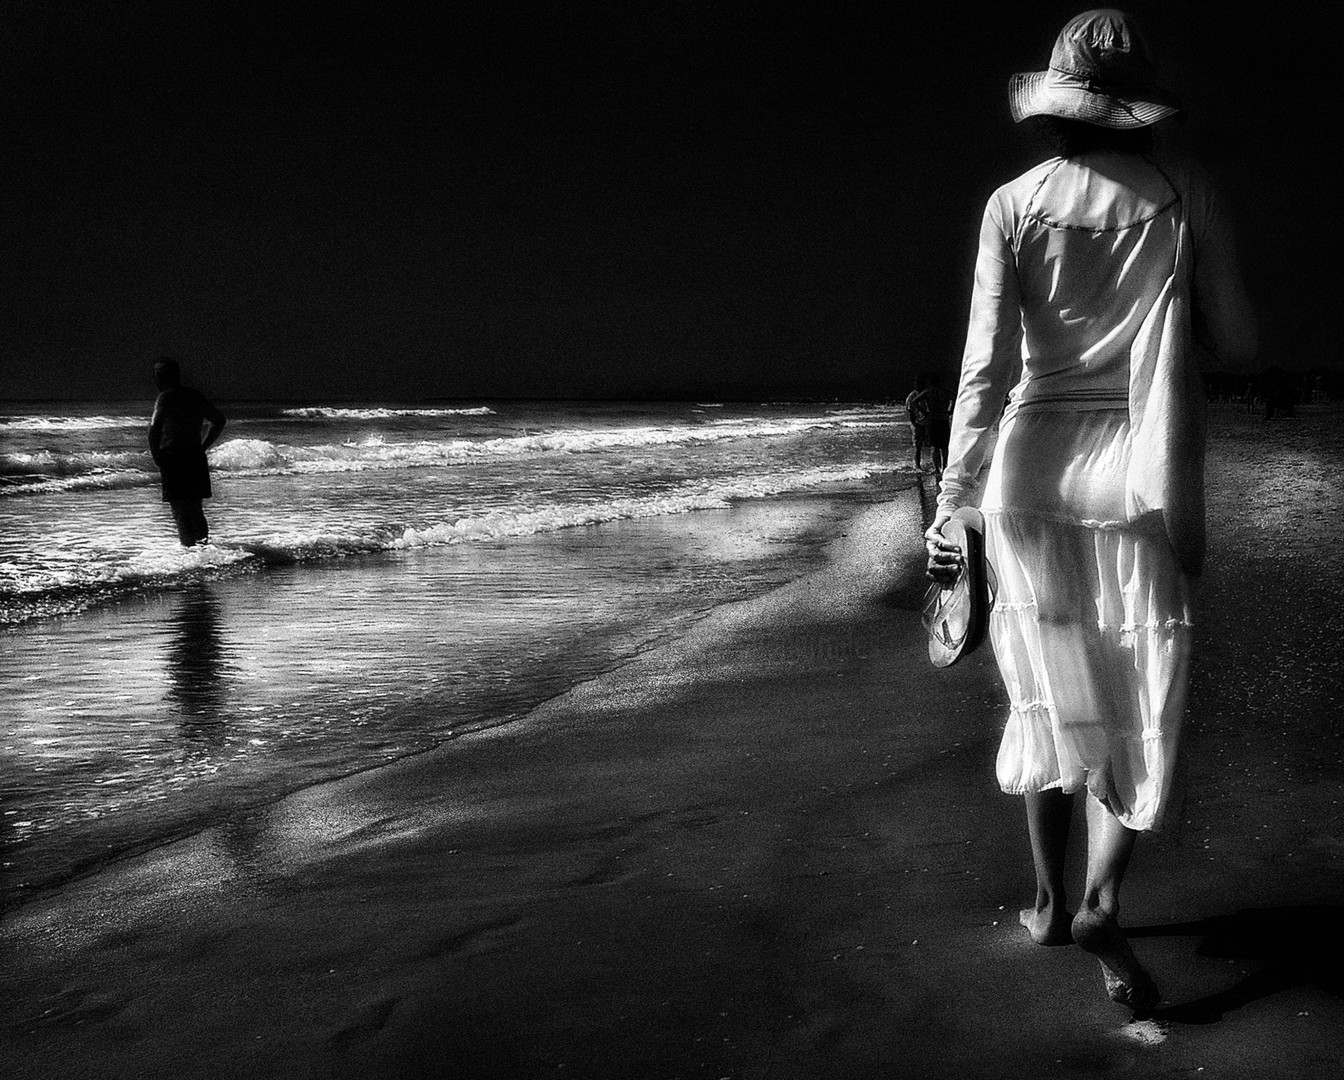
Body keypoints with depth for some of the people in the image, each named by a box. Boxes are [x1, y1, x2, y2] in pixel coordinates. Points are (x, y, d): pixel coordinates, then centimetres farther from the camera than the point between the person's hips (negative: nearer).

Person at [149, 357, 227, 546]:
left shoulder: (166, 397, -8)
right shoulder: (196, 396, 13)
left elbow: (154, 429, -21)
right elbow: (219, 421, 22)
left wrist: (157, 458, -11)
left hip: (173, 458, -6)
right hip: (197, 459, 7)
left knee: (181, 512, -4)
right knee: (196, 511, 17)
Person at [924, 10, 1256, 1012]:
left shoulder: (1016, 204, -2)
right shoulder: (1185, 191, -3)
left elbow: (987, 365, -7)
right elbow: (1238, 344, 1)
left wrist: (951, 501, -4)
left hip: (1036, 472, 1)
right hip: (1147, 478, -1)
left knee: (1051, 695, 15)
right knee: (1146, 704, 8)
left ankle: (1051, 901, 23)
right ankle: (1103, 900, -8)